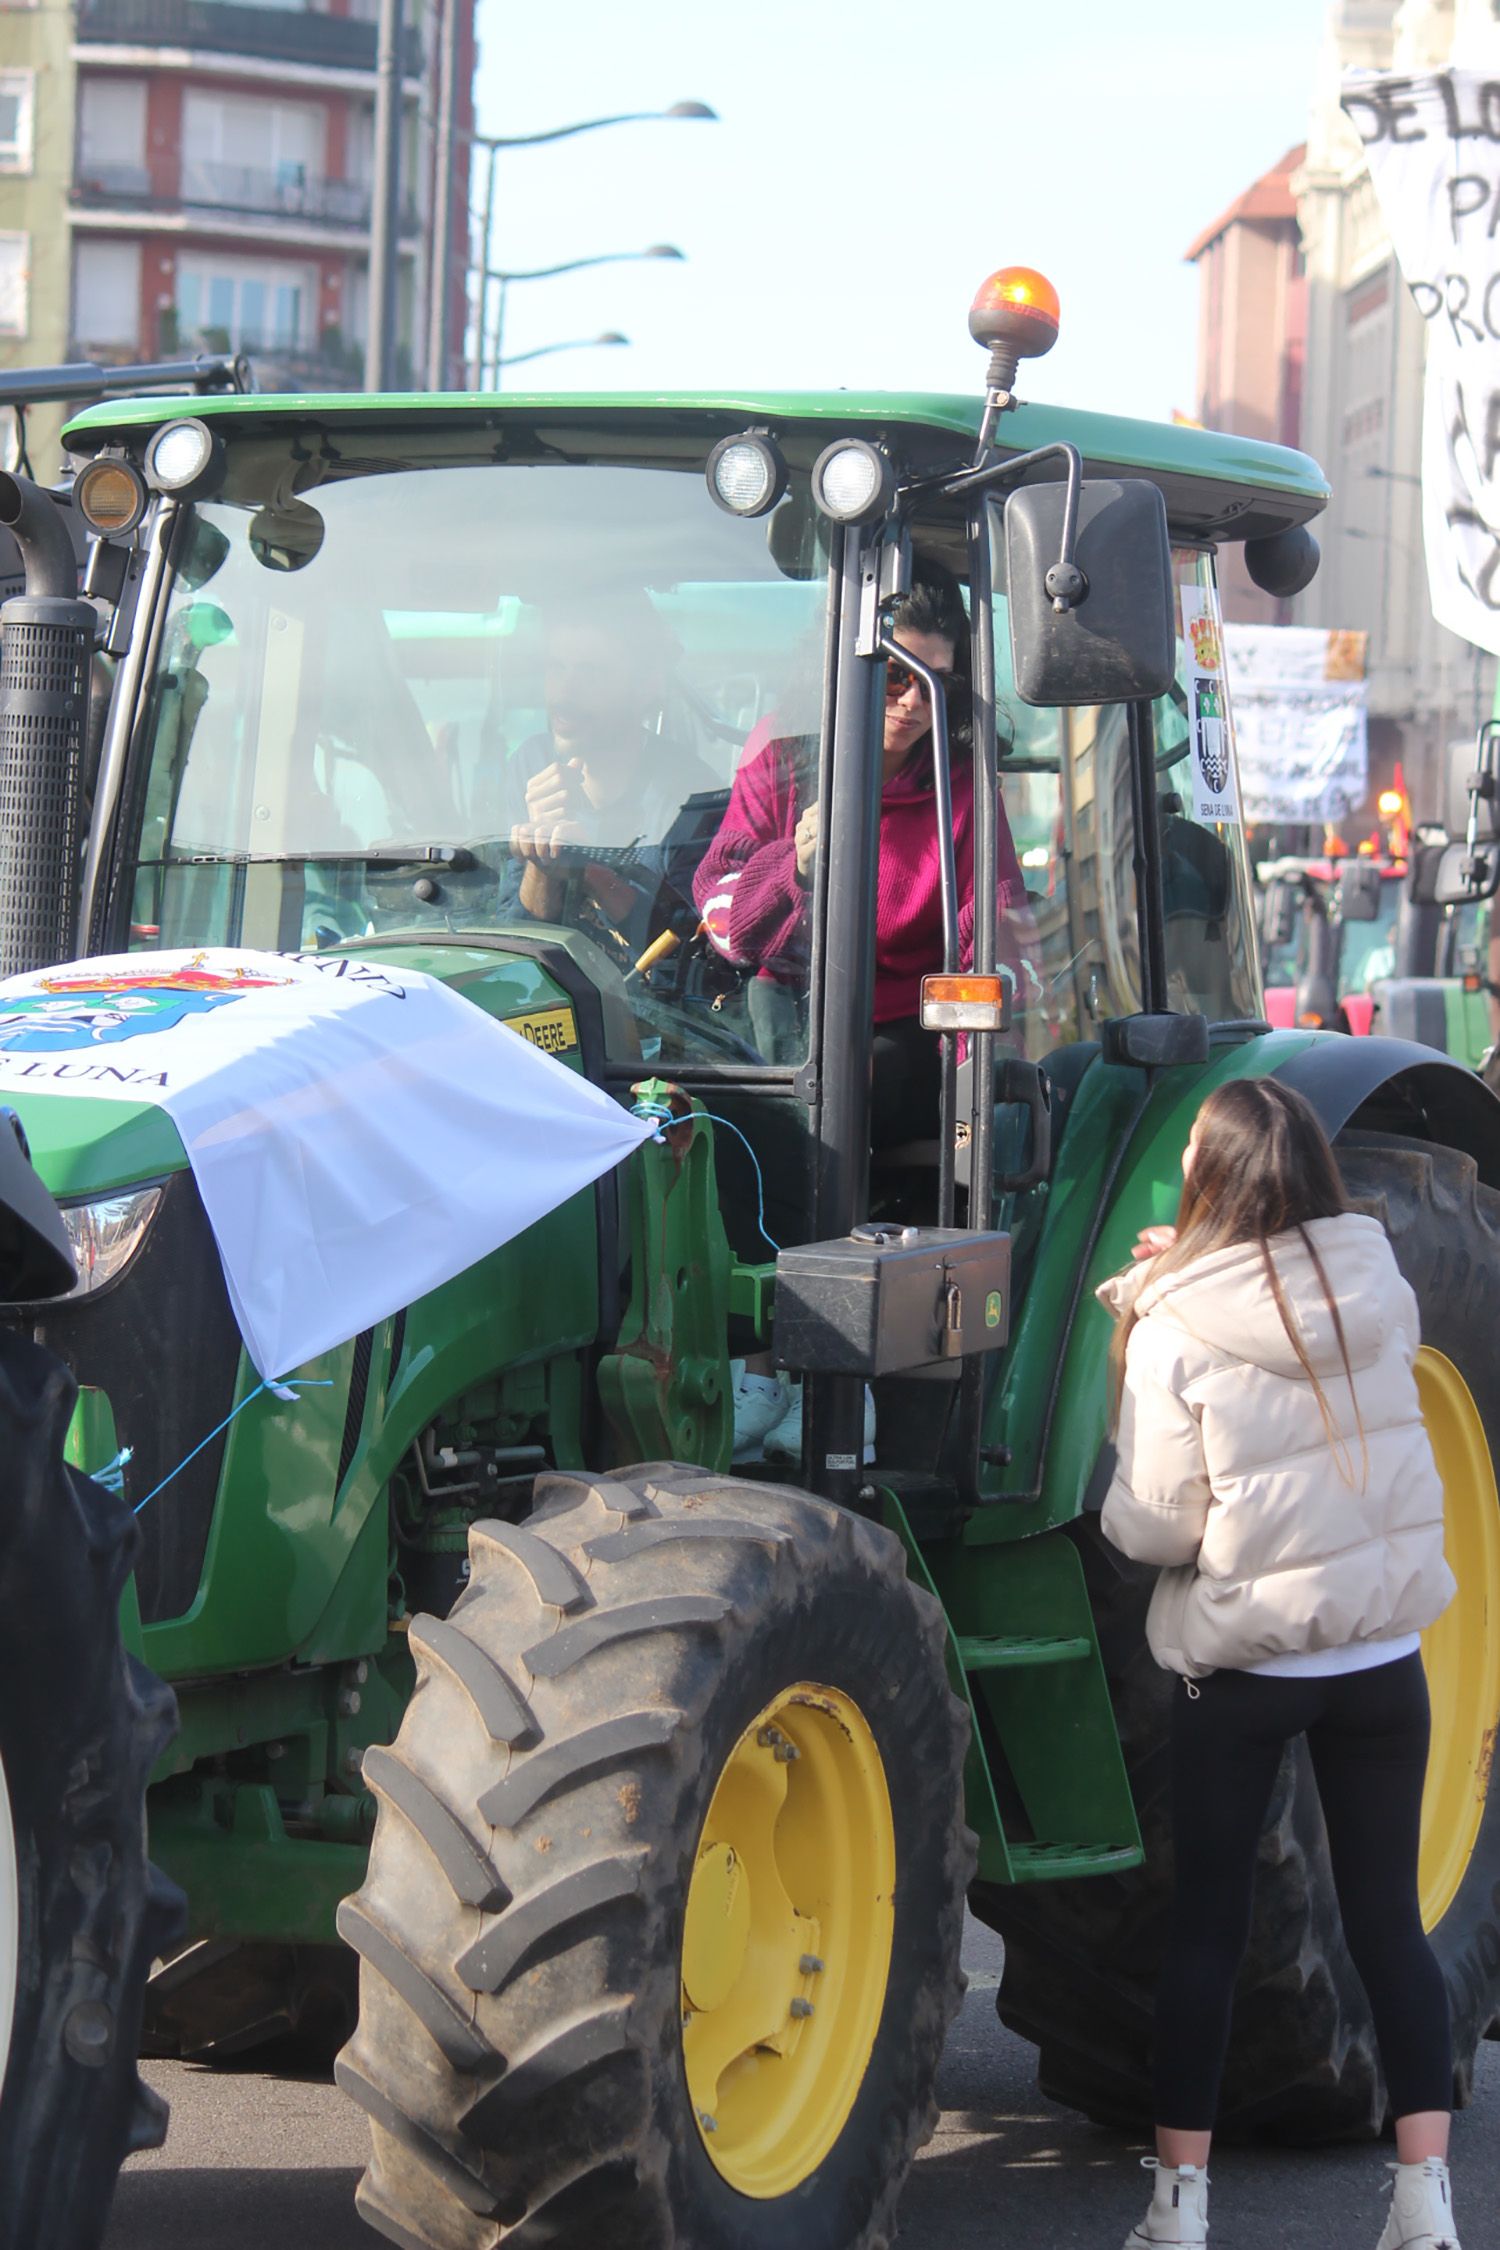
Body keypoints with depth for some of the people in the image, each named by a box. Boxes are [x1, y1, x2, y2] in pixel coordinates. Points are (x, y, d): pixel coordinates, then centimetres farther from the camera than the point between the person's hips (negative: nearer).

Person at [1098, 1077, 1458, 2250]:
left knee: (1208, 1926, 9)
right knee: (1388, 1916, 12)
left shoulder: (1176, 1331, -15)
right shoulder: (1378, 1289, -5)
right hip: (1382, 1650, 3)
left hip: (1241, 1663, -3)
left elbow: (1155, 1528, -16)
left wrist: (1119, 1500, 7)